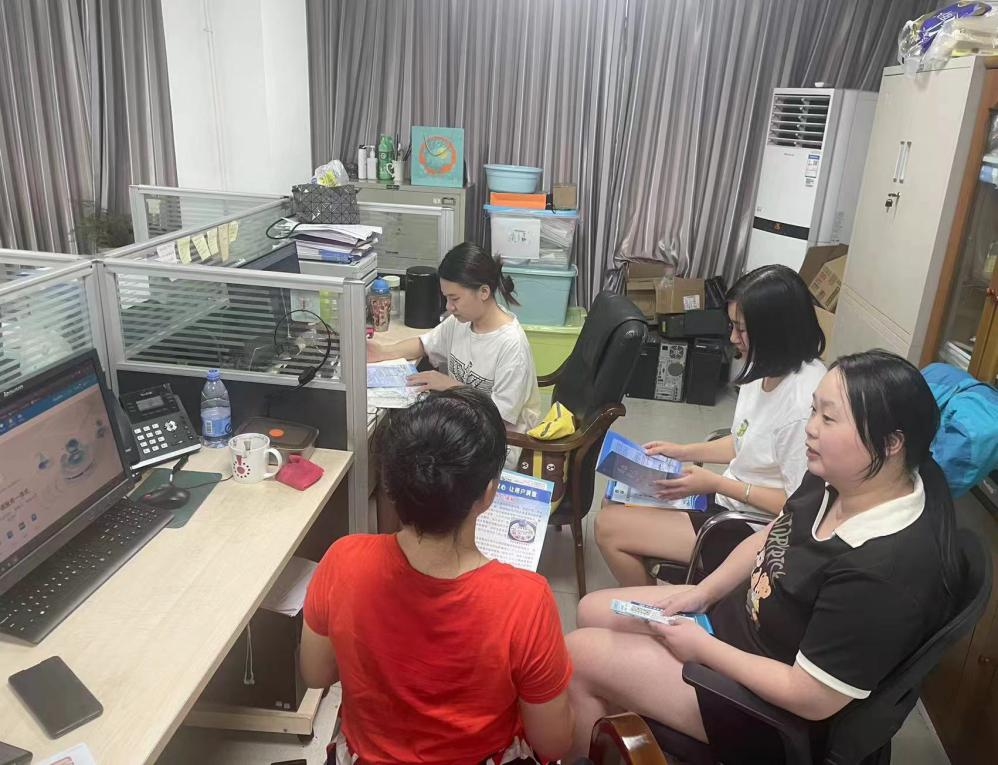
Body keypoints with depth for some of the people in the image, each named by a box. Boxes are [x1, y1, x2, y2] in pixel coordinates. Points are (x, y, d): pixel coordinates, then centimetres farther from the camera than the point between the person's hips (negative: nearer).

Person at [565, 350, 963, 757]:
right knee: (593, 611, 12)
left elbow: (811, 698, -29)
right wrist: (703, 592, 0)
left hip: (771, 704, -8)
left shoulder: (884, 571, -36)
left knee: (579, 654, -6)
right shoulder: (836, 481, -11)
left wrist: (702, 647, -19)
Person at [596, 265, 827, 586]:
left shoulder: (804, 404, -29)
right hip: (729, 499, 9)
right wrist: (684, 451, 5)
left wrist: (716, 483, -20)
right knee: (615, 503, 11)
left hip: (755, 527, -9)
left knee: (610, 528, -10)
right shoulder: (766, 369, -1)